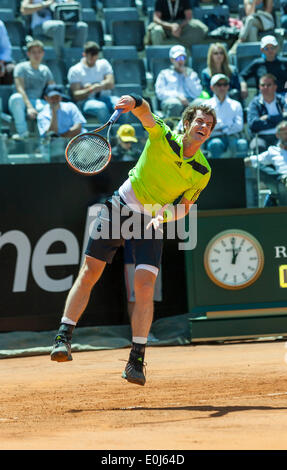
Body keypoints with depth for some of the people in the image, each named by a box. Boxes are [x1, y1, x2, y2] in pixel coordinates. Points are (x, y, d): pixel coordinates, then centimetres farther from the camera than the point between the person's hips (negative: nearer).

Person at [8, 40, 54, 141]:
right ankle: (22, 131, -33)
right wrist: (29, 107, -26)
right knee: (16, 97, -40)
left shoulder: (45, 70, 18)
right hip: (22, 103, -2)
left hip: (37, 103, 2)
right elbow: (20, 89, -11)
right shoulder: (21, 67, 3)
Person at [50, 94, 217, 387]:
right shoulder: (163, 137, -9)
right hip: (121, 206, 0)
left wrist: (164, 214, -19)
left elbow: (185, 207, 2)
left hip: (152, 223, 1)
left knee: (145, 285, -15)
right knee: (89, 274, -3)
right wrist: (134, 102, -47)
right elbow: (144, 111, -23)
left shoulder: (203, 172, -4)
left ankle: (136, 361, -9)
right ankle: (63, 338, 4)